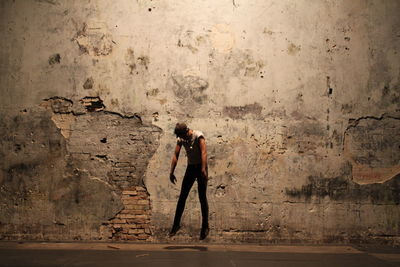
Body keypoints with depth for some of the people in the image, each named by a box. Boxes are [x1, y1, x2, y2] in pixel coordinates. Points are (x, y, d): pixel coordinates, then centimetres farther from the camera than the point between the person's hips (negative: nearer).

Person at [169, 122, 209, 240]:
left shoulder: (198, 136, -16)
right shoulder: (180, 139, 1)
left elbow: (204, 152, -28)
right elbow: (175, 155, -1)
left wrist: (203, 169, -38)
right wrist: (171, 172, -8)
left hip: (200, 167, -5)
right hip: (190, 167, 5)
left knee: (202, 198, -4)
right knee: (182, 197, 2)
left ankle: (205, 227, 6)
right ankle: (176, 224, 11)